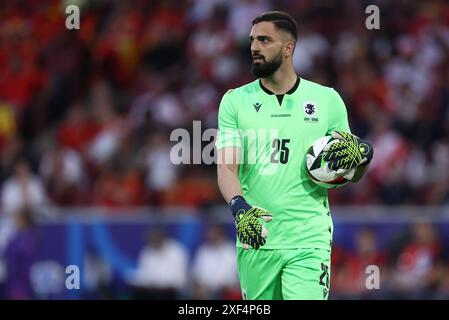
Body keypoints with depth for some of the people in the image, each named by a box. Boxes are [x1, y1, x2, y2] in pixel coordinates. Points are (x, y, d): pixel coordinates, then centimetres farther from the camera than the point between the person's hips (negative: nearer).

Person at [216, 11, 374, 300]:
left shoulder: (327, 100, 6)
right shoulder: (235, 101, 6)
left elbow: (353, 177, 12)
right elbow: (226, 167, -4)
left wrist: (363, 154, -12)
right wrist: (239, 207, -24)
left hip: (309, 241, -1)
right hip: (254, 239, 1)